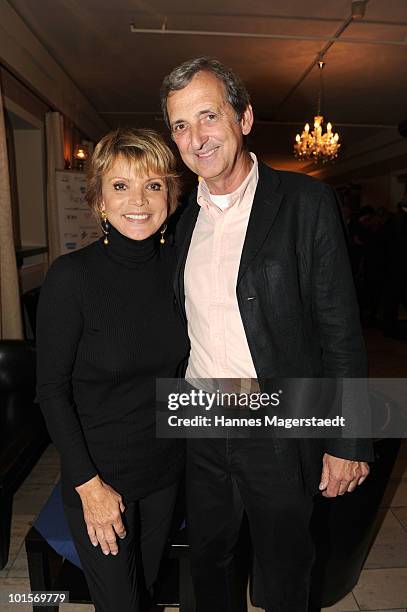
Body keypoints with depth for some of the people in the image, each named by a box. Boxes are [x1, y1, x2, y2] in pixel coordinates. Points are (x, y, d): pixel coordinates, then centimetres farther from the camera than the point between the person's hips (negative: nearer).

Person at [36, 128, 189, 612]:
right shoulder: (71, 275, -20)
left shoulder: (178, 264, -6)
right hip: (99, 472, -4)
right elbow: (52, 390, -15)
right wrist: (88, 483, -14)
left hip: (166, 466, 4)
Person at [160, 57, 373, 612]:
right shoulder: (186, 218, 5)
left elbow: (340, 329, -12)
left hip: (279, 431, -4)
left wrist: (347, 441, -11)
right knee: (209, 563, 25)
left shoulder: (305, 202, -11)